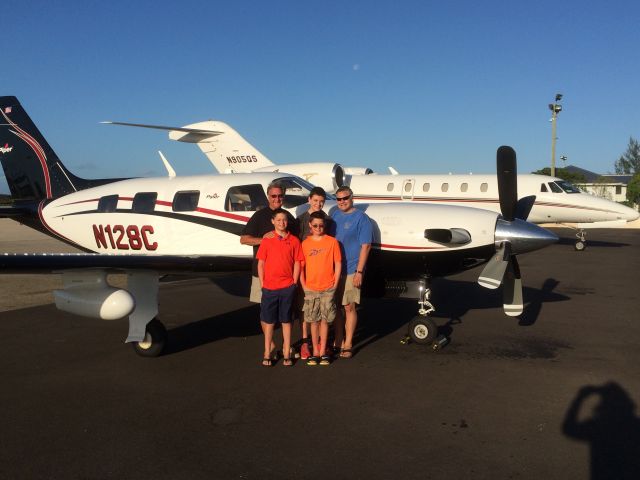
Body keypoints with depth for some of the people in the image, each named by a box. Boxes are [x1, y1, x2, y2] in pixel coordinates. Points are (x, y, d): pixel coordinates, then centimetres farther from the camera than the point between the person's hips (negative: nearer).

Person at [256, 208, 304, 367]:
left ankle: (287, 354, 17)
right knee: (268, 321, 9)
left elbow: (297, 263, 3)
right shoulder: (267, 240, 1)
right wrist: (262, 284, -3)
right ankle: (267, 353, 19)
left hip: (287, 287, 0)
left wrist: (294, 283, -3)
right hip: (269, 287, 0)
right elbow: (260, 264, 2)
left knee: (286, 320, 9)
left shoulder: (294, 240, 1)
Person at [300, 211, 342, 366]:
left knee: (325, 320, 6)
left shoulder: (332, 242, -2)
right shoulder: (305, 243, 1)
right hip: (311, 289, 1)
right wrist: (304, 286, -1)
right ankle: (315, 352, 17)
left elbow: (338, 264, 0)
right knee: (313, 321, 7)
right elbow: (300, 266, 4)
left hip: (328, 289, -1)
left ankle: (323, 352, 16)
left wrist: (335, 285, -3)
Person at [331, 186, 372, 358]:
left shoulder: (361, 218, -7)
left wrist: (359, 271, -15)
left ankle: (347, 345, 12)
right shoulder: (335, 215, 11)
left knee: (349, 307, 0)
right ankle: (338, 342, 25)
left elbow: (365, 246, -10)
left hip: (350, 271, -6)